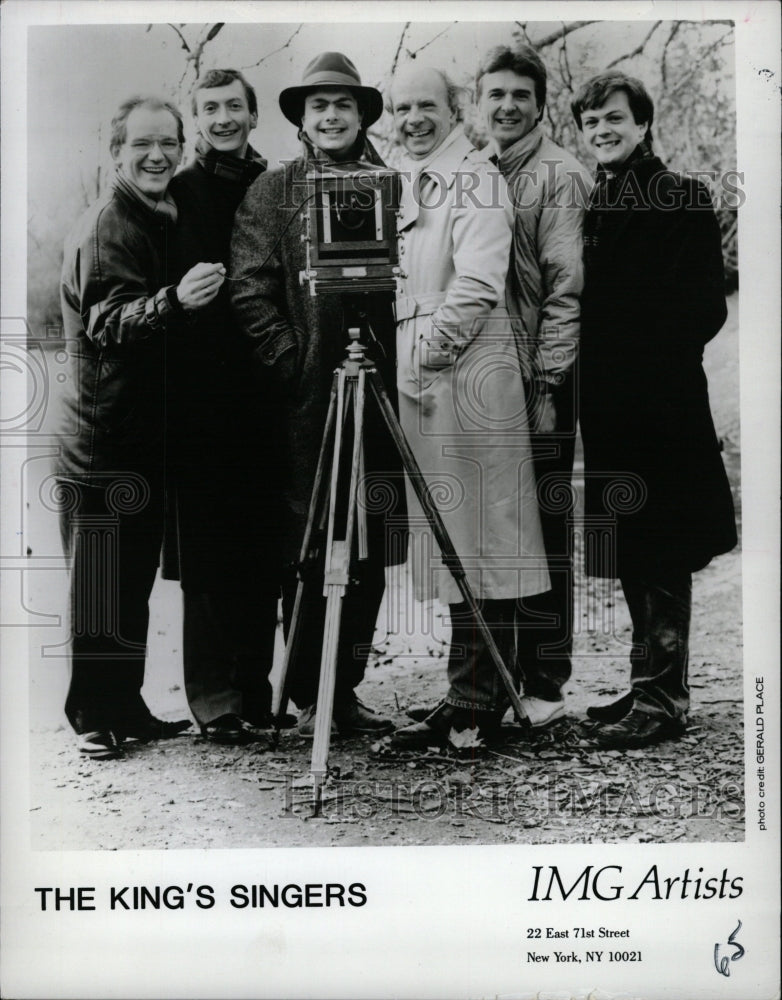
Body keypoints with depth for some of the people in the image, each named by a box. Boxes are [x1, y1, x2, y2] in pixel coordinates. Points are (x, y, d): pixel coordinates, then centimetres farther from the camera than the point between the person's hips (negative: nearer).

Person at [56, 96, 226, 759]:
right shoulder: (106, 225, -11)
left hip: (148, 434, 9)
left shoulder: (166, 219, 16)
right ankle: (93, 717, 9)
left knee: (136, 576, 14)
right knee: (102, 585, -2)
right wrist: (174, 300, -42)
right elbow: (108, 323, -26)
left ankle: (127, 709, 25)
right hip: (105, 438, -9)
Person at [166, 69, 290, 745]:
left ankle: (255, 689, 17)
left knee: (263, 550, 6)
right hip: (199, 399, -2)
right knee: (207, 550, -1)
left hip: (268, 392, 2)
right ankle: (216, 698, 6)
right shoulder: (175, 195, 6)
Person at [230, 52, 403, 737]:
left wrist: (400, 364, 3)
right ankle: (310, 697, 9)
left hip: (380, 394, 3)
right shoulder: (272, 193, 6)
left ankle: (346, 688, 18)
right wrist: (293, 361, -9)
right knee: (307, 548, -1)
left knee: (370, 549, 6)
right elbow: (250, 292, -1)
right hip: (303, 399, -3)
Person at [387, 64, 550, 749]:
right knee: (452, 540, 10)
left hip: (467, 374, -9)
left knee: (477, 537, -6)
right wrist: (406, 361, 16)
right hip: (422, 378, 9)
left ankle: (479, 702, 0)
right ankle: (471, 696, 17)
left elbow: (478, 285, -16)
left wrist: (428, 354, -14)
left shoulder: (475, 179, -5)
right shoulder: (410, 184, 22)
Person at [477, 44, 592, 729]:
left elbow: (565, 288, -11)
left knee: (544, 531, -1)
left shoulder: (559, 176, -4)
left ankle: (544, 684, 7)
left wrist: (546, 383, -16)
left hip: (540, 381, -6)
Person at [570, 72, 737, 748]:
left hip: (662, 405, -7)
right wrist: (590, 373, 4)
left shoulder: (683, 201, -4)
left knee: (659, 559, -4)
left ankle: (662, 700, 4)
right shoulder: (592, 206, 16)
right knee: (631, 558, 13)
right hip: (607, 406, 7)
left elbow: (706, 309, -10)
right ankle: (652, 686, 24)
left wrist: (645, 358, -15)